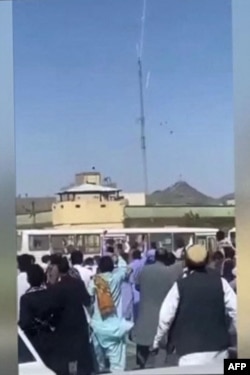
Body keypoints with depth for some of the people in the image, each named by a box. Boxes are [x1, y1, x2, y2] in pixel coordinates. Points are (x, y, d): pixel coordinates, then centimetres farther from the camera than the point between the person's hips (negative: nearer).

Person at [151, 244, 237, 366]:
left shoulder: (180, 286, -3)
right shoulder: (220, 282, 3)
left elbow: (165, 316, -2)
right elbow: (235, 310, 0)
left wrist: (157, 341, 11)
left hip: (192, 350, -4)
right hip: (219, 348, 4)